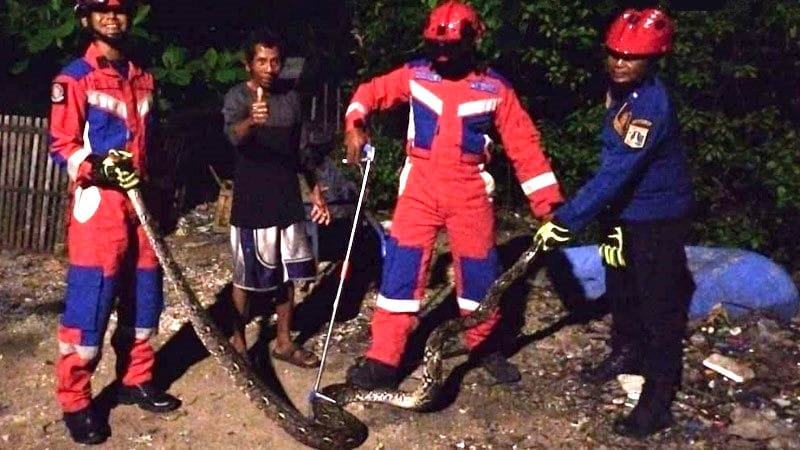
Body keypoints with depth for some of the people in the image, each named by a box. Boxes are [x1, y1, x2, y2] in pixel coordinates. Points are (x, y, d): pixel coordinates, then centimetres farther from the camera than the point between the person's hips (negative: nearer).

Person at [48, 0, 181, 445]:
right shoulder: (74, 78, -5)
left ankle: (136, 380, 26)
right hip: (97, 203, -6)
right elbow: (61, 146, -8)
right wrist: (99, 169, -24)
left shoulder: (143, 78, 16)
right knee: (90, 301, -6)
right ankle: (76, 403, 5)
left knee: (144, 295, 11)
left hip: (140, 201, 7)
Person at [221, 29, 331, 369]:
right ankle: (238, 343, 19)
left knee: (287, 273, 11)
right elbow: (233, 135, -32)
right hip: (251, 203, -5)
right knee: (247, 276, 4)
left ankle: (284, 341, 25)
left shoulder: (291, 98, 6)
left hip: (288, 200, 5)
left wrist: (316, 190, 11)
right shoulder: (237, 97, -10)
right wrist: (251, 121, -54)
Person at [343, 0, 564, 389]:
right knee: (402, 265, -4)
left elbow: (524, 145, -2)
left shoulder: (495, 89, -4)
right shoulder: (415, 75, -1)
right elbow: (371, 92, 11)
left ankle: (484, 346, 32)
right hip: (420, 186, 0)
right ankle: (383, 358, 3)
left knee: (479, 270, 9)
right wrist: (355, 124, -10)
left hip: (469, 191, 0)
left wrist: (548, 202, -6)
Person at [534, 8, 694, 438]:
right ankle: (627, 354, 45)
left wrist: (564, 221, -33)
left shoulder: (651, 106, -29)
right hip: (623, 210, 9)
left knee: (659, 305, -1)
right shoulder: (619, 89, 1)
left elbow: (615, 173, -33)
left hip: (657, 217, -9)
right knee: (621, 290, 23)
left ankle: (657, 400, 8)